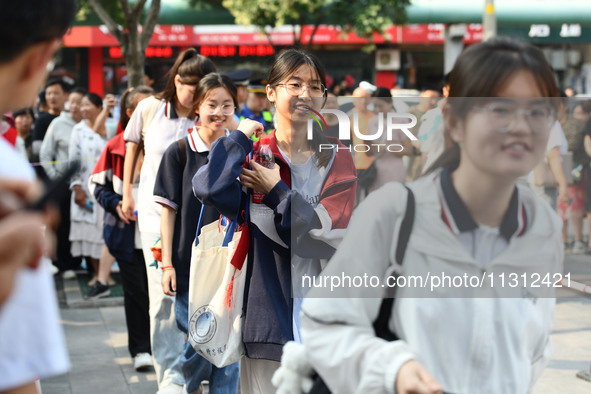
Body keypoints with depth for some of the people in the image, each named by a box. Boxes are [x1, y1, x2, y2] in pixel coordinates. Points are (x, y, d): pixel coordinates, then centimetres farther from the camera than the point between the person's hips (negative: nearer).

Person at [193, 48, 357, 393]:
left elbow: (330, 233, -9)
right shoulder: (252, 154, 1)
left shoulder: (338, 158, 6)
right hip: (268, 313, -1)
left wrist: (276, 192, -8)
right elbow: (209, 187, -23)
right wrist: (240, 137, -9)